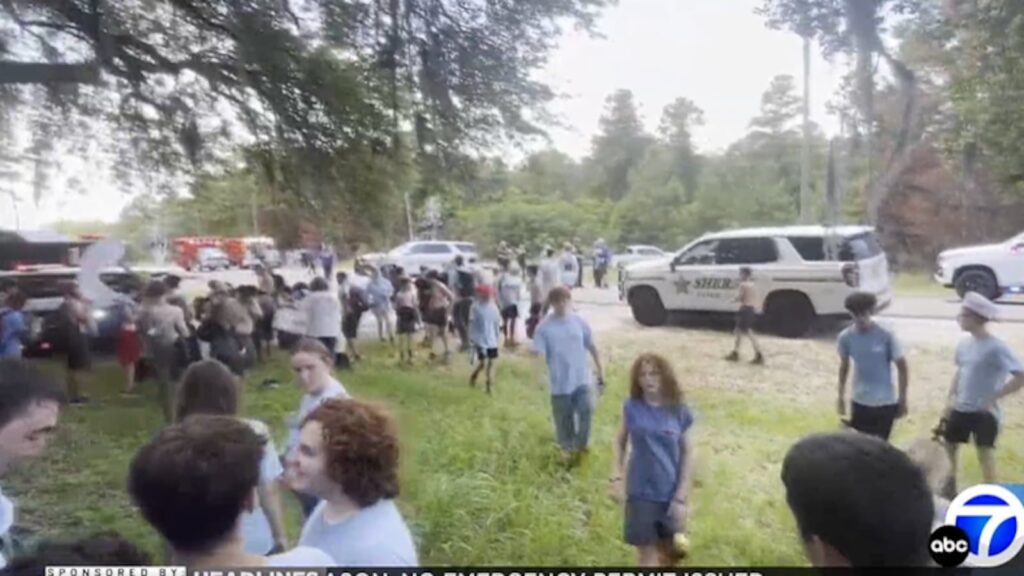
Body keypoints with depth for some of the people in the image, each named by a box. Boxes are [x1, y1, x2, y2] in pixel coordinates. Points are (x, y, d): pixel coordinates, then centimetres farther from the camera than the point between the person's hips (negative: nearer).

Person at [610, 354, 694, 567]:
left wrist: (681, 496, -7)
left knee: (669, 551, 16)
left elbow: (688, 453, -3)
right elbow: (620, 442, 4)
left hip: (671, 493, 1)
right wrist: (617, 477, -6)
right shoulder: (632, 407, -7)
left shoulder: (678, 410, -7)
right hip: (641, 492, -1)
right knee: (646, 553, 5)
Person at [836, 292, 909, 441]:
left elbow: (901, 366, -5)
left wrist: (902, 399, -4)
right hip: (860, 401, 2)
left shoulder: (886, 335, -14)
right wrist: (841, 396, 11)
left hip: (885, 402, -2)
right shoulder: (846, 337, -6)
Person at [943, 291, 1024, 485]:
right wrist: (951, 396, 10)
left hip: (985, 413, -7)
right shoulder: (965, 344, 3)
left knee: (985, 454, -2)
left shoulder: (996, 348, -19)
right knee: (948, 447, 15)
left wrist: (993, 398, -19)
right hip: (960, 409, 7)